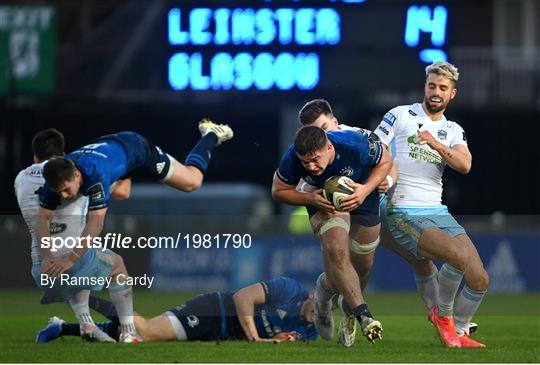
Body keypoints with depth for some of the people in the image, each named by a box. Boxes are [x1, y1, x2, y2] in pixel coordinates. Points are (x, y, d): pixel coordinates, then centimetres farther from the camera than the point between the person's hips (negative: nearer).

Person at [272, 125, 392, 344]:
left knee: (364, 263, 9)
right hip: (324, 202, -1)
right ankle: (363, 315, -22)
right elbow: (278, 191, -13)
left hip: (362, 196, 1)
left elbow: (385, 162, -14)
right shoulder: (292, 160, -31)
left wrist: (366, 190, -30)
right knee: (337, 252, -27)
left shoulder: (355, 146, -35)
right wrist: (309, 199, -30)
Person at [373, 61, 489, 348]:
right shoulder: (400, 115, 3)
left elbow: (464, 165, -4)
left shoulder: (453, 131, 15)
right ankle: (442, 314, -4)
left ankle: (459, 332, 16)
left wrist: (438, 145, -20)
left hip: (438, 212, 6)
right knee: (460, 257, -28)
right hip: (403, 214, -6)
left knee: (479, 279, -6)